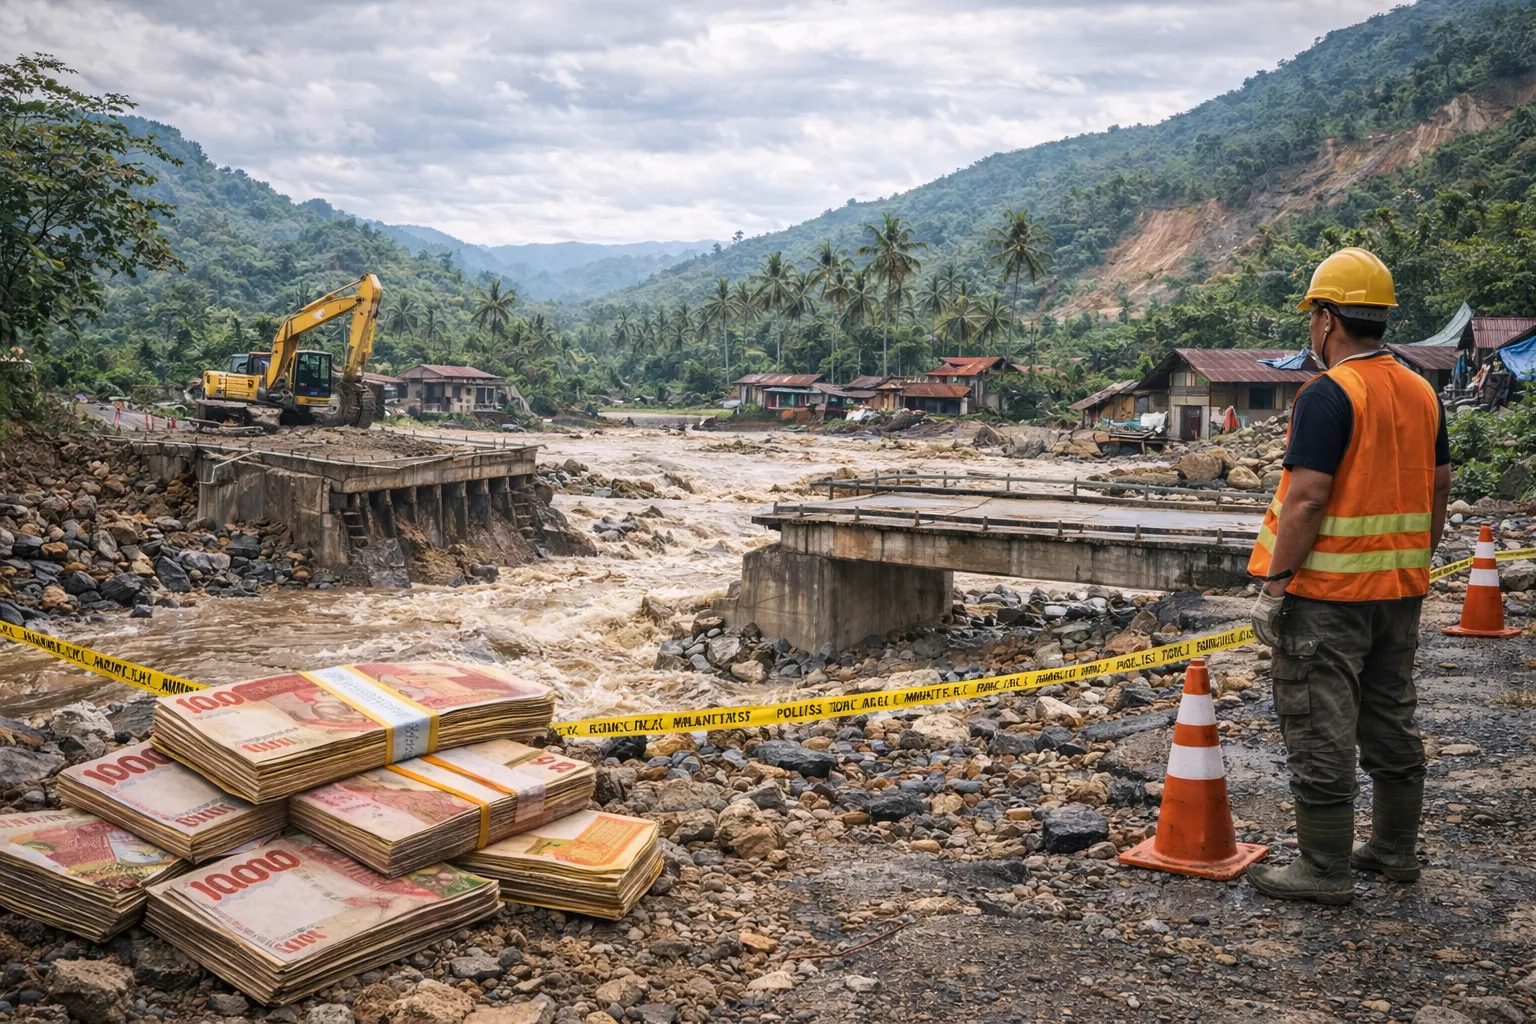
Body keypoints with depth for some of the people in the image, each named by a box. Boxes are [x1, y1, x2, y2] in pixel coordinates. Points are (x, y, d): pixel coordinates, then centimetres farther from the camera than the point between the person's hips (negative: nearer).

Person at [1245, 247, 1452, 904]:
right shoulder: (1421, 393, 8)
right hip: (1400, 590, 8)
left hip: (1327, 592, -8)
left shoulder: (1328, 395, -17)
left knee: (1320, 731, 0)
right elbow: (1439, 488, 14)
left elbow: (1306, 498, -22)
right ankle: (1395, 849, 30)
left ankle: (1325, 870, 7)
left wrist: (1276, 579, -16)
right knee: (1391, 721, 18)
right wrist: (1415, 563, 22)